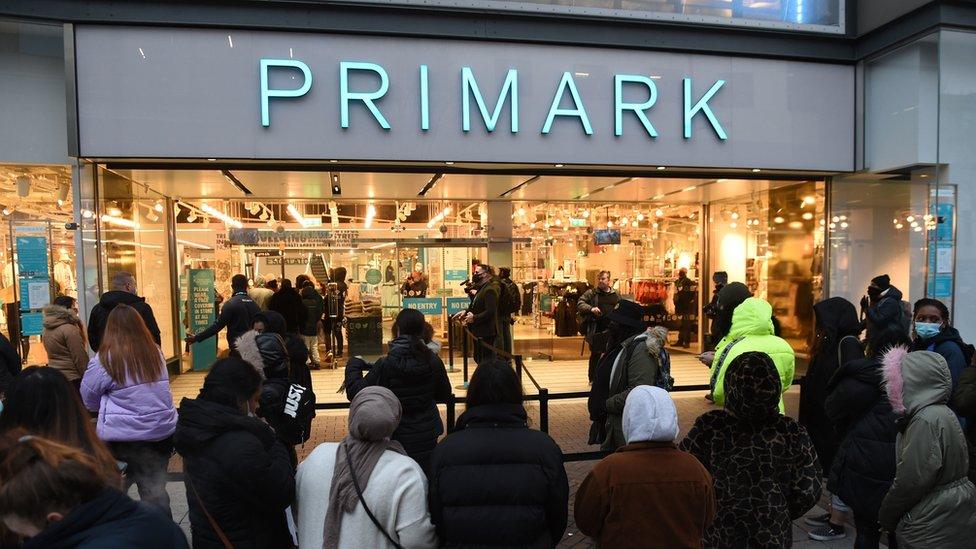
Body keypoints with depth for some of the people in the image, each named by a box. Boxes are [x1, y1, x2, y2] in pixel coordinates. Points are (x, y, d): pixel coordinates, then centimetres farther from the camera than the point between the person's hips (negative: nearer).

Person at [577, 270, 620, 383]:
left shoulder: (616, 294, 11)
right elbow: (580, 304, -7)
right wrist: (591, 308, -23)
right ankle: (592, 379, 15)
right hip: (596, 330, -3)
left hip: (612, 329, 3)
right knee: (595, 354, 3)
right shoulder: (591, 293, 1)